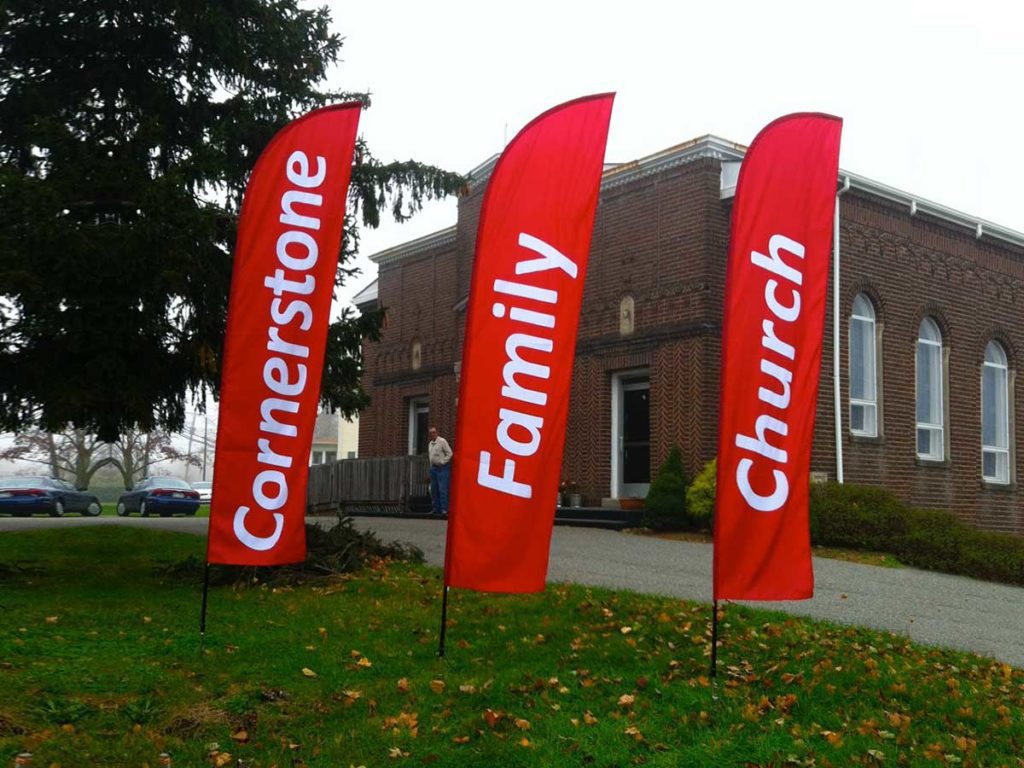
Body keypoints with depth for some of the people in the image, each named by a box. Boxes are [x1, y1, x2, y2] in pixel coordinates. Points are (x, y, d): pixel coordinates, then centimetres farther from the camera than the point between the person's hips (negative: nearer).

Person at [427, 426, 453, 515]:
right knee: (433, 489, 8)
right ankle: (435, 509, 13)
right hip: (433, 468, 8)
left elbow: (450, 453, -10)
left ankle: (444, 509, -12)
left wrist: (442, 462, -13)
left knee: (442, 489, -12)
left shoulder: (442, 441, -7)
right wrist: (431, 464, 15)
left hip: (442, 468, -8)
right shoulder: (430, 444, 16)